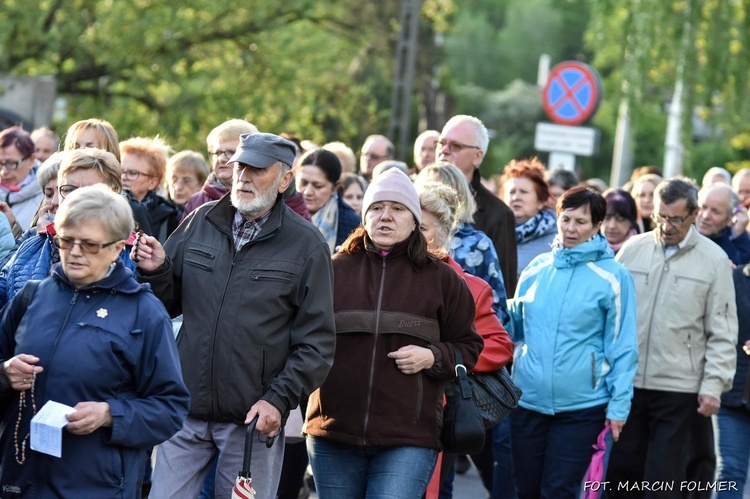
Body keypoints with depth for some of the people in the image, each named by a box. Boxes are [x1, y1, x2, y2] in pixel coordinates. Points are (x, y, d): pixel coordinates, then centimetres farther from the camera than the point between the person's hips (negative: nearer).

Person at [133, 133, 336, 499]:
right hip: (187, 411, 3)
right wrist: (156, 273, -7)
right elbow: (172, 304, 14)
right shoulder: (200, 222, 7)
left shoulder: (305, 244, -3)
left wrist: (279, 399, -14)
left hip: (254, 419, -3)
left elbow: (316, 341, -4)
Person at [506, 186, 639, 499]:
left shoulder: (612, 277, -7)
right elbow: (514, 326, 19)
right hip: (528, 400, 5)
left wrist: (619, 405, -8)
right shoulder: (536, 268, 6)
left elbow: (622, 346, -6)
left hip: (581, 406, -4)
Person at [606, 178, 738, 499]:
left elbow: (722, 333, -1)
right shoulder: (633, 249, 5)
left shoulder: (714, 259, -2)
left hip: (680, 388, -3)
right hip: (628, 381, 3)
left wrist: (713, 386, -8)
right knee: (622, 473, 9)